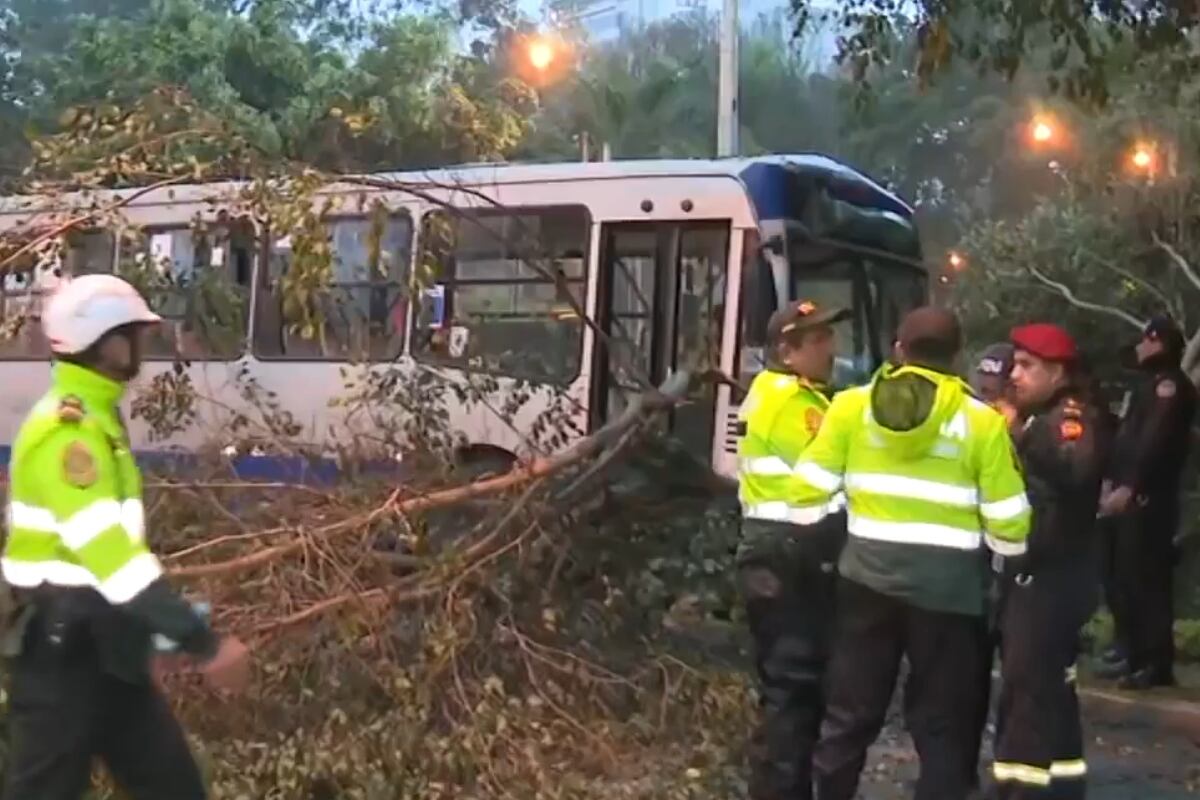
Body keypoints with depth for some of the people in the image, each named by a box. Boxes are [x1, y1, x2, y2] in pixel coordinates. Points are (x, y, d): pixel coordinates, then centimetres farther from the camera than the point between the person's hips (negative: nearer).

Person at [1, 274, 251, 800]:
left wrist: (174, 619, 16)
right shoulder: (67, 427, -19)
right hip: (65, 646, -10)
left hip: (103, 645, 10)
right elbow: (105, 546, -27)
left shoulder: (93, 418, 13)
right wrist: (202, 642, -28)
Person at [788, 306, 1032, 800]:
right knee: (942, 724, 9)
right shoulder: (981, 421, -4)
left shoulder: (852, 405, 1)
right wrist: (1008, 558, 14)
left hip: (868, 574, 2)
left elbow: (809, 490, -1)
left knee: (849, 715, 13)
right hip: (948, 582, -2)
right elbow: (1007, 523, -5)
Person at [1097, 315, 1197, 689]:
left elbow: (1155, 441, -21)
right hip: (1133, 495, 10)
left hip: (1149, 497, -10)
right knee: (1130, 577, 12)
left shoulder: (1169, 383, -10)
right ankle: (1138, 655, 19)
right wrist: (1112, 482, 14)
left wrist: (1128, 487, -26)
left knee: (1148, 578, -11)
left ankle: (1158, 663, -10)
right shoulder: (1151, 383, 22)